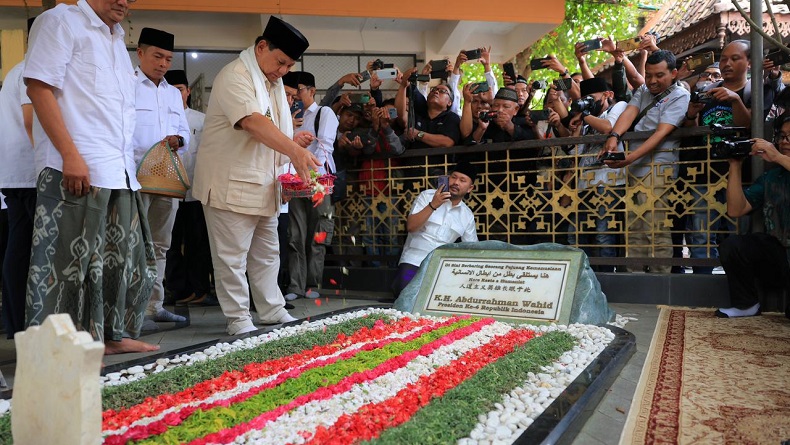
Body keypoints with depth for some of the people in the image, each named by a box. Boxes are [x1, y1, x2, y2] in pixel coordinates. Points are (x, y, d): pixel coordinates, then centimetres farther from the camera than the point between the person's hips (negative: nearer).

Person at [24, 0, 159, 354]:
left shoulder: (116, 40, 23)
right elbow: (39, 87, -12)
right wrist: (70, 154, -20)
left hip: (120, 172, 8)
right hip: (77, 168, -8)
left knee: (125, 257, 10)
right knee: (71, 260, -5)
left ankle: (114, 334, 21)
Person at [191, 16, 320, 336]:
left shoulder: (274, 83, 15)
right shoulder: (235, 76, -14)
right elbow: (254, 123, -30)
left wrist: (294, 142, 2)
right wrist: (294, 150, -39)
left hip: (264, 186, 9)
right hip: (231, 185, -9)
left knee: (267, 254, 15)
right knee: (232, 257, -1)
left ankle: (272, 311, 26)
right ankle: (238, 319, 10)